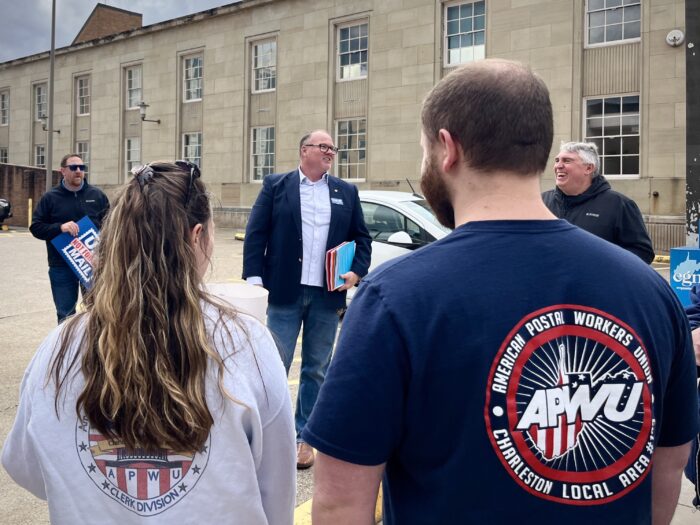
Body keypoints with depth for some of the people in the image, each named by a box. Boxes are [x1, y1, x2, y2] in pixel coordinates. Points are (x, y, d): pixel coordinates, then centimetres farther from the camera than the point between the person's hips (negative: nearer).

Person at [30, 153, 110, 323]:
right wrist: (59, 227, -19)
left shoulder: (97, 195, 4)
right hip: (61, 267, 0)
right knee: (65, 315, 8)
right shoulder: (50, 197, 1)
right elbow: (36, 227, -1)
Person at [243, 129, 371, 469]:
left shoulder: (346, 192, 11)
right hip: (285, 292, -2)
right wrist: (254, 279, -10)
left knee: (316, 369, 10)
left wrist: (356, 272, -4)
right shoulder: (275, 186, 3)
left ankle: (304, 438, 22)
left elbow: (362, 238, 12)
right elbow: (255, 234, -2)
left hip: (327, 294, 3)